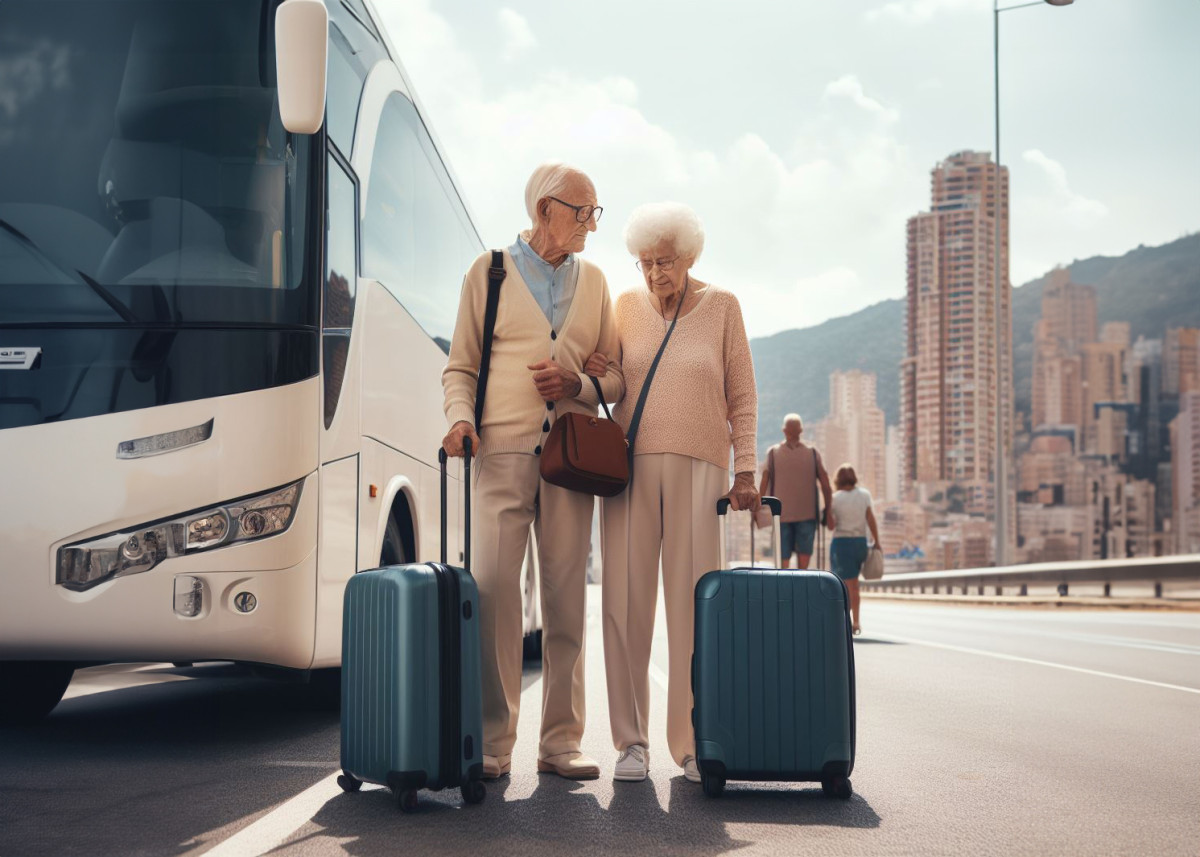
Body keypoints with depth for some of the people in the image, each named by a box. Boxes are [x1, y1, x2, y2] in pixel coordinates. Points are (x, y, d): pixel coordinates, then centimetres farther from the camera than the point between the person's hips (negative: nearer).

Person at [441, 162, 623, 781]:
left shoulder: (593, 280, 18)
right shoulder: (488, 272, 9)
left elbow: (614, 375, 17)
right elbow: (459, 366, 8)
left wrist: (578, 384, -4)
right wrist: (460, 417, -11)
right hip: (501, 451, -3)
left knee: (566, 599, 1)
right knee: (493, 592, -9)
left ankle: (560, 742, 7)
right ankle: (492, 744, -3)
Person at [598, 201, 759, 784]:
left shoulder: (721, 307, 6)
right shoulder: (628, 306, 10)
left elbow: (741, 397, 6)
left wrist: (745, 472, -1)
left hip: (697, 467, -1)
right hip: (631, 464, 2)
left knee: (694, 601, -5)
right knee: (627, 599, -4)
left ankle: (692, 743, 1)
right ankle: (631, 741, 2)